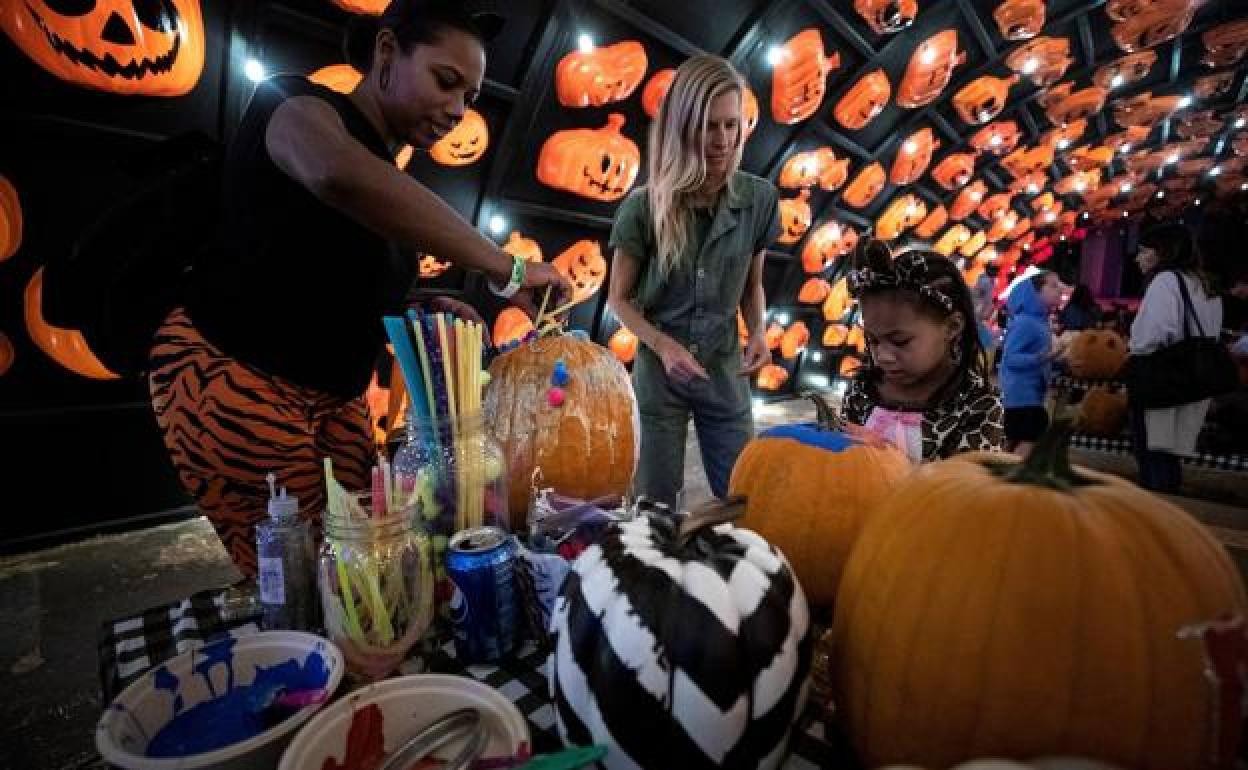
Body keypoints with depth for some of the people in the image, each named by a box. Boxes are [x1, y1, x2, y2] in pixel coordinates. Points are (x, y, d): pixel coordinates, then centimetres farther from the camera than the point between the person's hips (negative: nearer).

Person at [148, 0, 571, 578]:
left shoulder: (389, 177, 11)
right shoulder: (298, 105, -11)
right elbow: (341, 176, -38)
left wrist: (429, 310, -1)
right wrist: (505, 268, -36)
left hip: (334, 396, 7)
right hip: (231, 377, -7)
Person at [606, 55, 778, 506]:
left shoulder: (759, 199, -7)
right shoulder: (645, 206, -13)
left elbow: (752, 284, 7)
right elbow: (619, 298, -4)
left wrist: (757, 333, -12)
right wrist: (662, 345, -19)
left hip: (725, 371, 2)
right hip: (659, 371, -1)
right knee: (658, 504, 10)